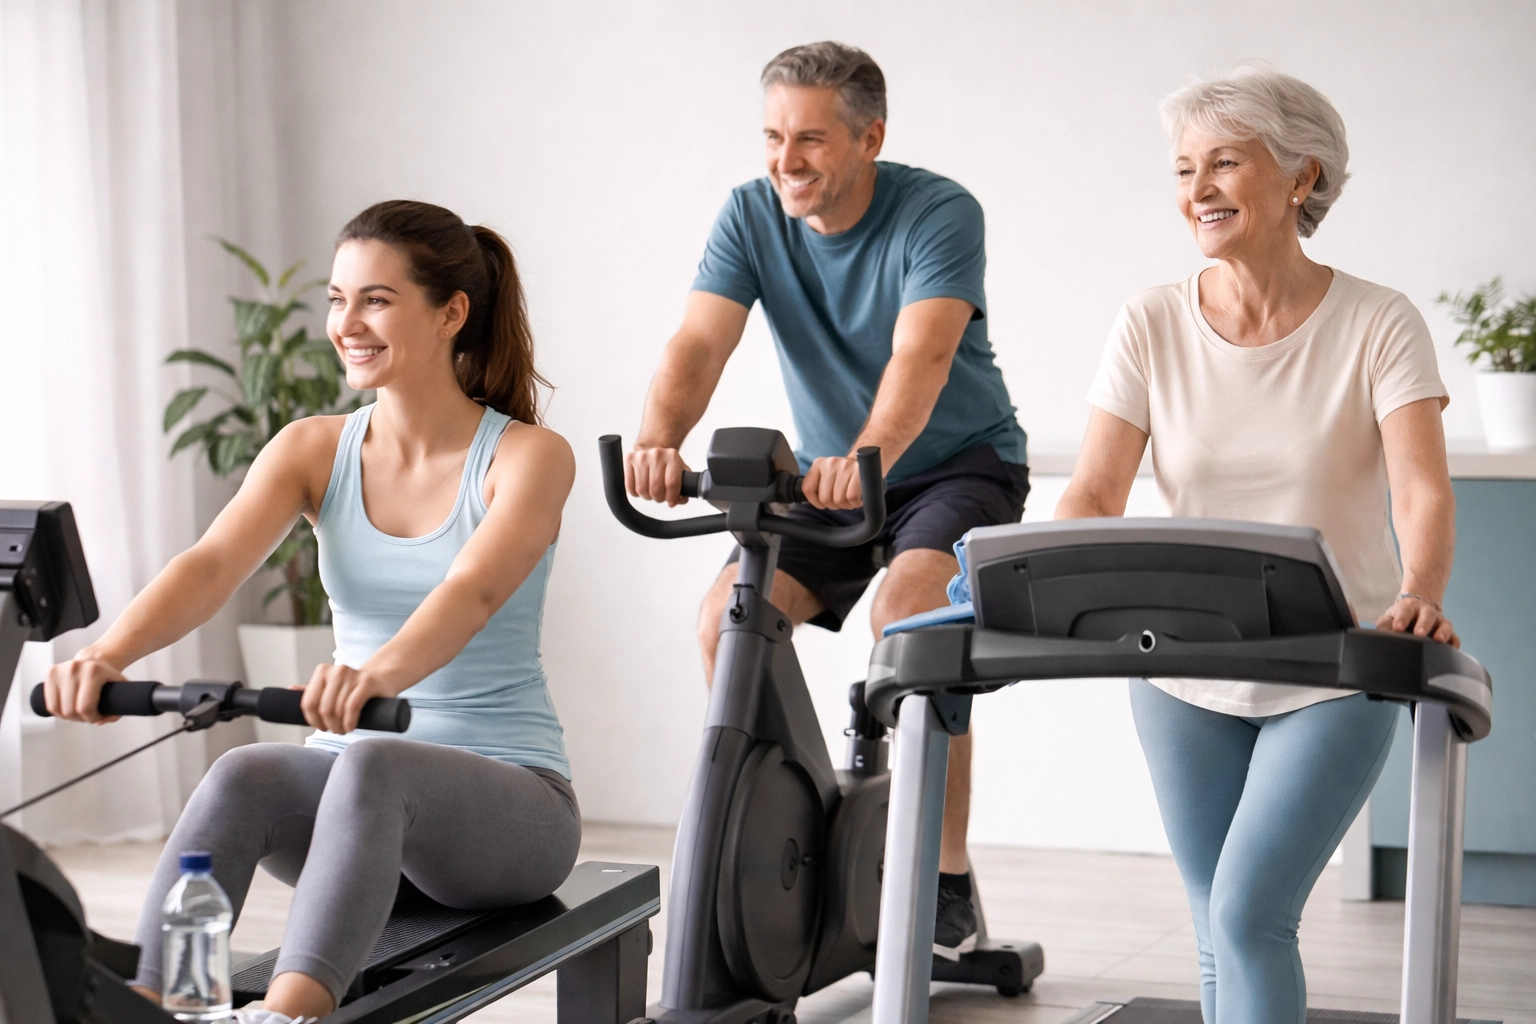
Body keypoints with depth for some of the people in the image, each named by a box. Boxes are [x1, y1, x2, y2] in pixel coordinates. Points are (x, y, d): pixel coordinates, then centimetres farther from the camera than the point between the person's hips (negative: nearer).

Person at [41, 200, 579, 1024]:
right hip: (355, 790, 4)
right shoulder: (313, 450, 4)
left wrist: (382, 673, -50)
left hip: (510, 802, -4)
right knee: (242, 778, -31)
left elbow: (471, 592, -28)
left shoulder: (528, 458, -8)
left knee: (370, 768, -38)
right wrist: (110, 654, -35)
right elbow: (211, 563, -14)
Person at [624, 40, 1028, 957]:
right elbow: (700, 342, -20)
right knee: (727, 616, -17)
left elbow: (922, 354, -36)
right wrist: (660, 439, -42)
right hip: (829, 478, 5)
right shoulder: (752, 217, -7)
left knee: (909, 613, -31)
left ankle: (949, 888, -23)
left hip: (960, 466, -5)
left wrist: (865, 458, -55)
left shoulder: (940, 214, -20)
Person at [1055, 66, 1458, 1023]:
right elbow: (1096, 494, -8)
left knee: (1248, 914, -16)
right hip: (1185, 676, 3)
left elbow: (1423, 488, -20)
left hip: (1333, 679, -3)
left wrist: (1419, 594, -41)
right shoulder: (1152, 326, -2)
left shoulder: (1378, 324, -9)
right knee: (1223, 933, 9)